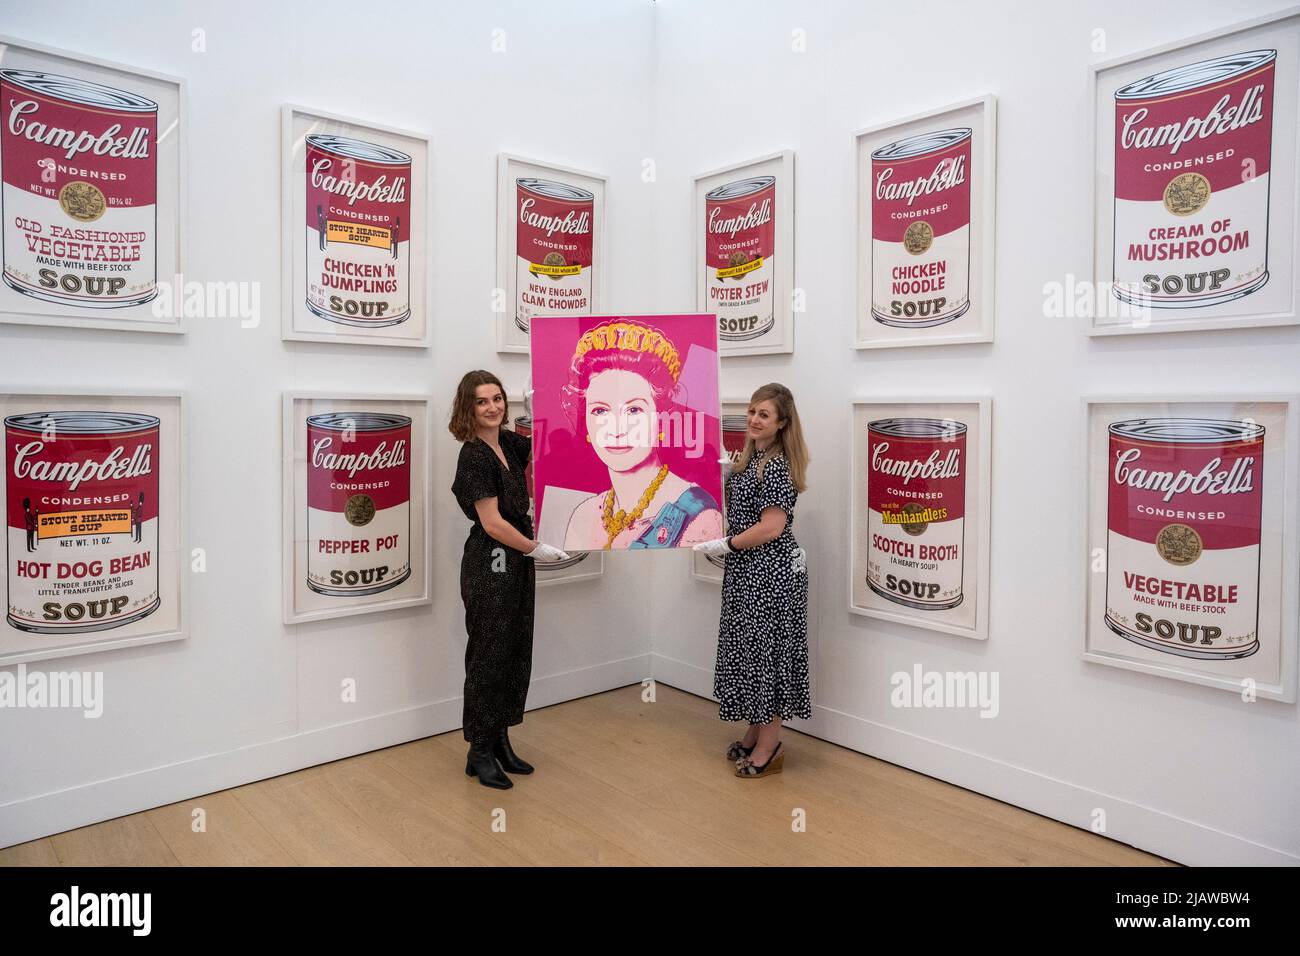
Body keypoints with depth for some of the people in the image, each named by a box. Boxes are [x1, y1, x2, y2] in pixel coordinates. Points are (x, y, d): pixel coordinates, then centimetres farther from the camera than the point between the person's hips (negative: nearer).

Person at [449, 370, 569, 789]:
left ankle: (500, 741, 28)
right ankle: (480, 753, 17)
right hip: (489, 565, -8)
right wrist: (537, 549, -10)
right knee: (488, 656, 2)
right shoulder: (474, 455, -16)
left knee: (516, 652, 14)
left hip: (516, 562, 8)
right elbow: (491, 522, -19)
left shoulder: (509, 443, 7)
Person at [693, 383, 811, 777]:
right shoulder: (751, 457, 11)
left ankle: (769, 746, 14)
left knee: (766, 651, 0)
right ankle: (756, 733, 31)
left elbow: (771, 528, -23)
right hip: (748, 571, 10)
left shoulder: (776, 465, -18)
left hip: (771, 574, -10)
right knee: (751, 650, 17)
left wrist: (724, 545, -15)